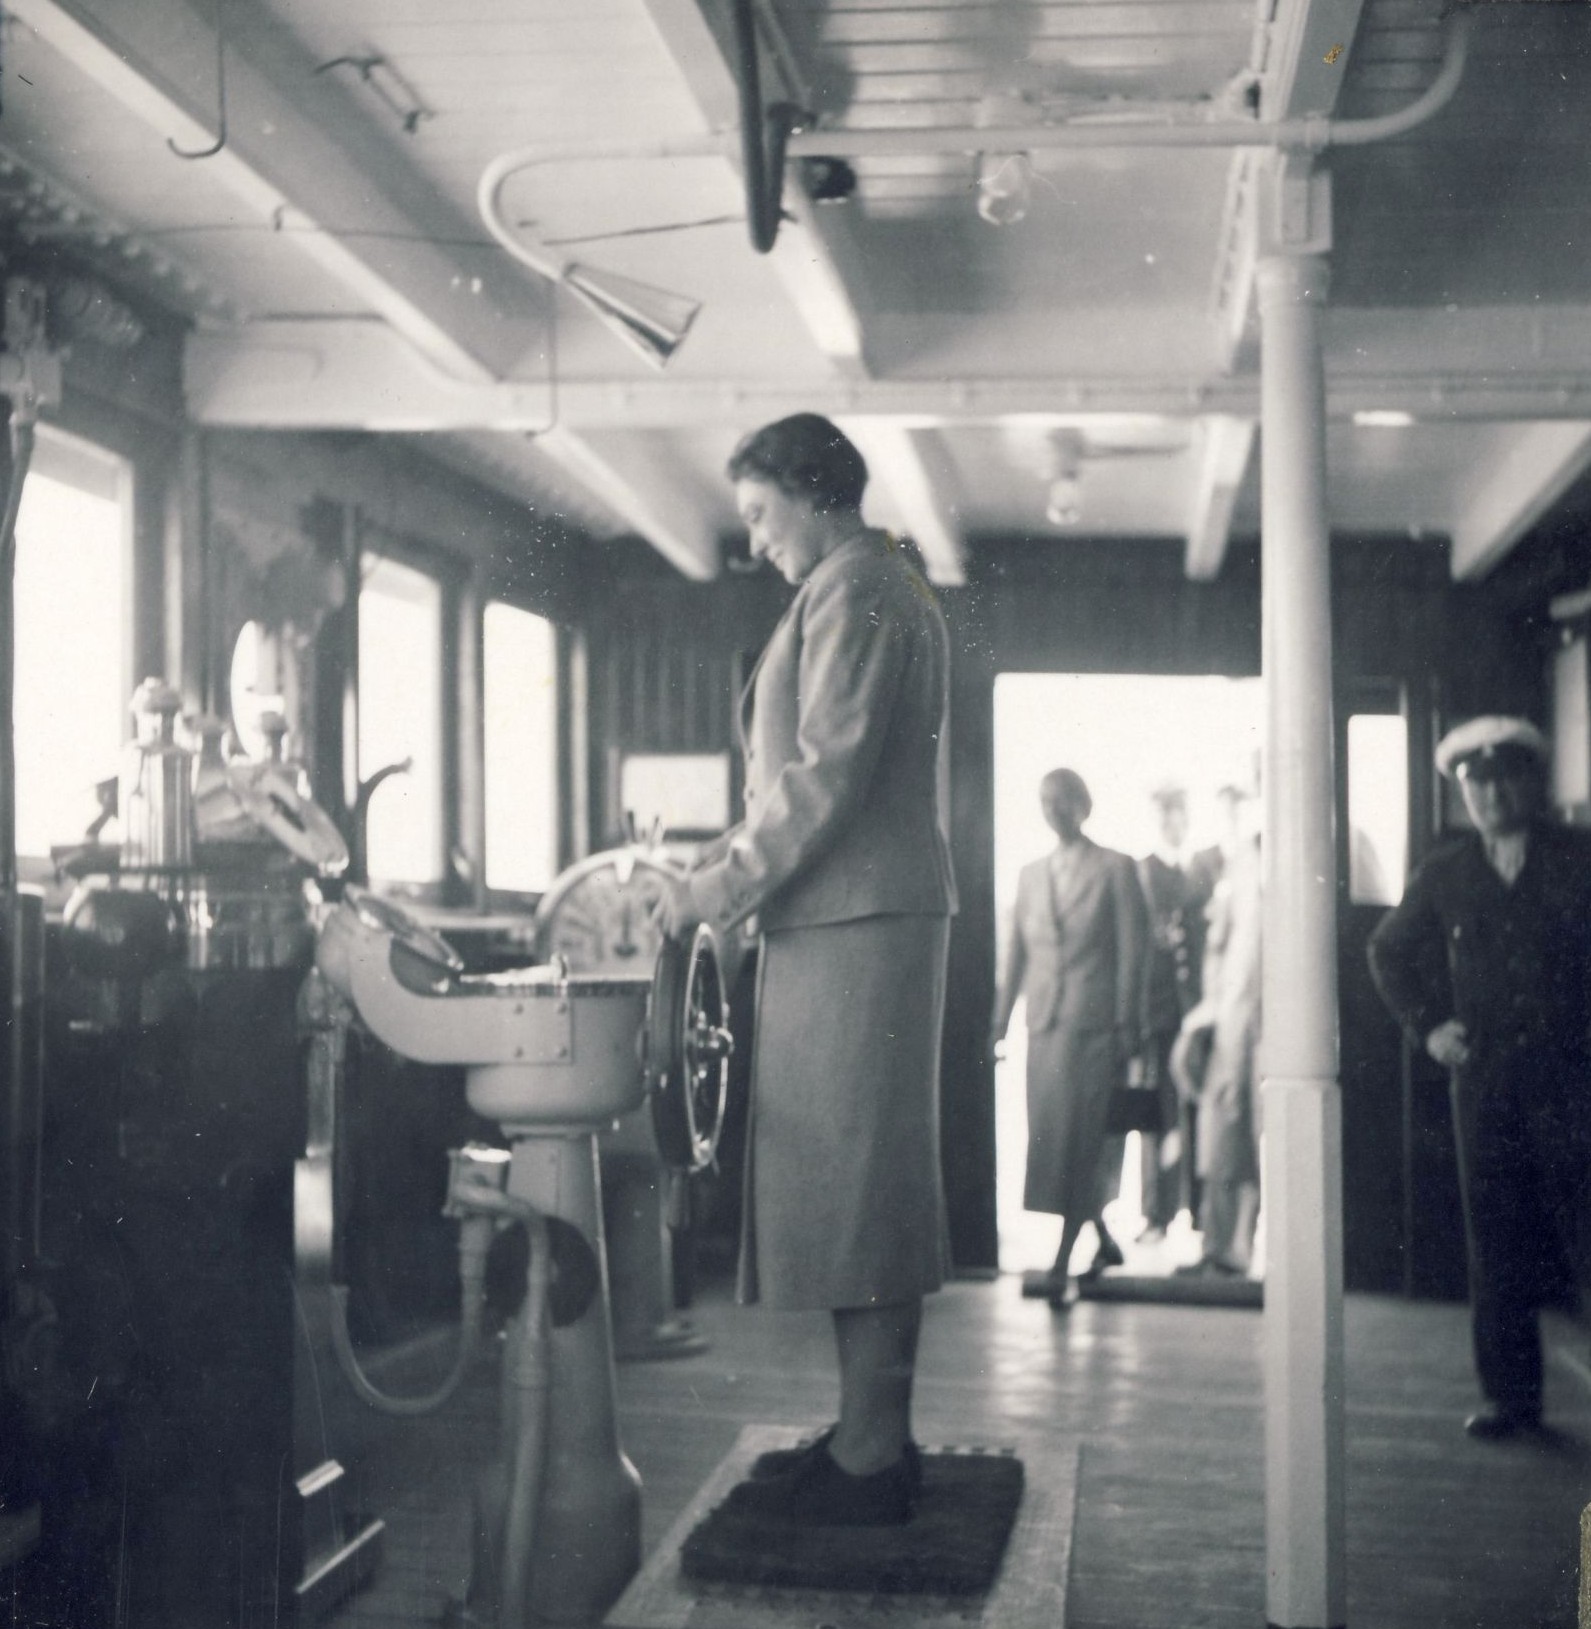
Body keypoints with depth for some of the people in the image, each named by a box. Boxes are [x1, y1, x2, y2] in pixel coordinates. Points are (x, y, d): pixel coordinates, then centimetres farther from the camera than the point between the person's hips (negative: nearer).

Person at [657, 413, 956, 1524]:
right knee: (873, 1184, 11)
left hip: (851, 921, -11)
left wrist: (719, 889, -13)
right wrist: (724, 866, 18)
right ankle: (878, 1433, 18)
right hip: (874, 913, 11)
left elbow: (825, 776, -18)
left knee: (850, 1182, -8)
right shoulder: (891, 589, 23)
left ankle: (867, 1464, -4)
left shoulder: (853, 591, -9)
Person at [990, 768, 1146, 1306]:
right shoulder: (1030, 874, 14)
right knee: (1051, 1137, 7)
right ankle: (1103, 1240, 24)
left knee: (1082, 1140, -8)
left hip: (1095, 1023, -5)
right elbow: (1016, 953, 15)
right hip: (1045, 1023, 5)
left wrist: (1126, 1025, -8)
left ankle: (1062, 1263, -7)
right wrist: (1000, 1021, 10)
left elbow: (1131, 951, -2)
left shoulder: (1115, 870, 1)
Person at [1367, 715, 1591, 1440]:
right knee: (1497, 1246, 5)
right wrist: (1427, 1025, 11)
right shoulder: (1445, 874, 9)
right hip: (1484, 1076, 3)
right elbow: (1389, 950, 22)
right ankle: (1509, 1394, 13)